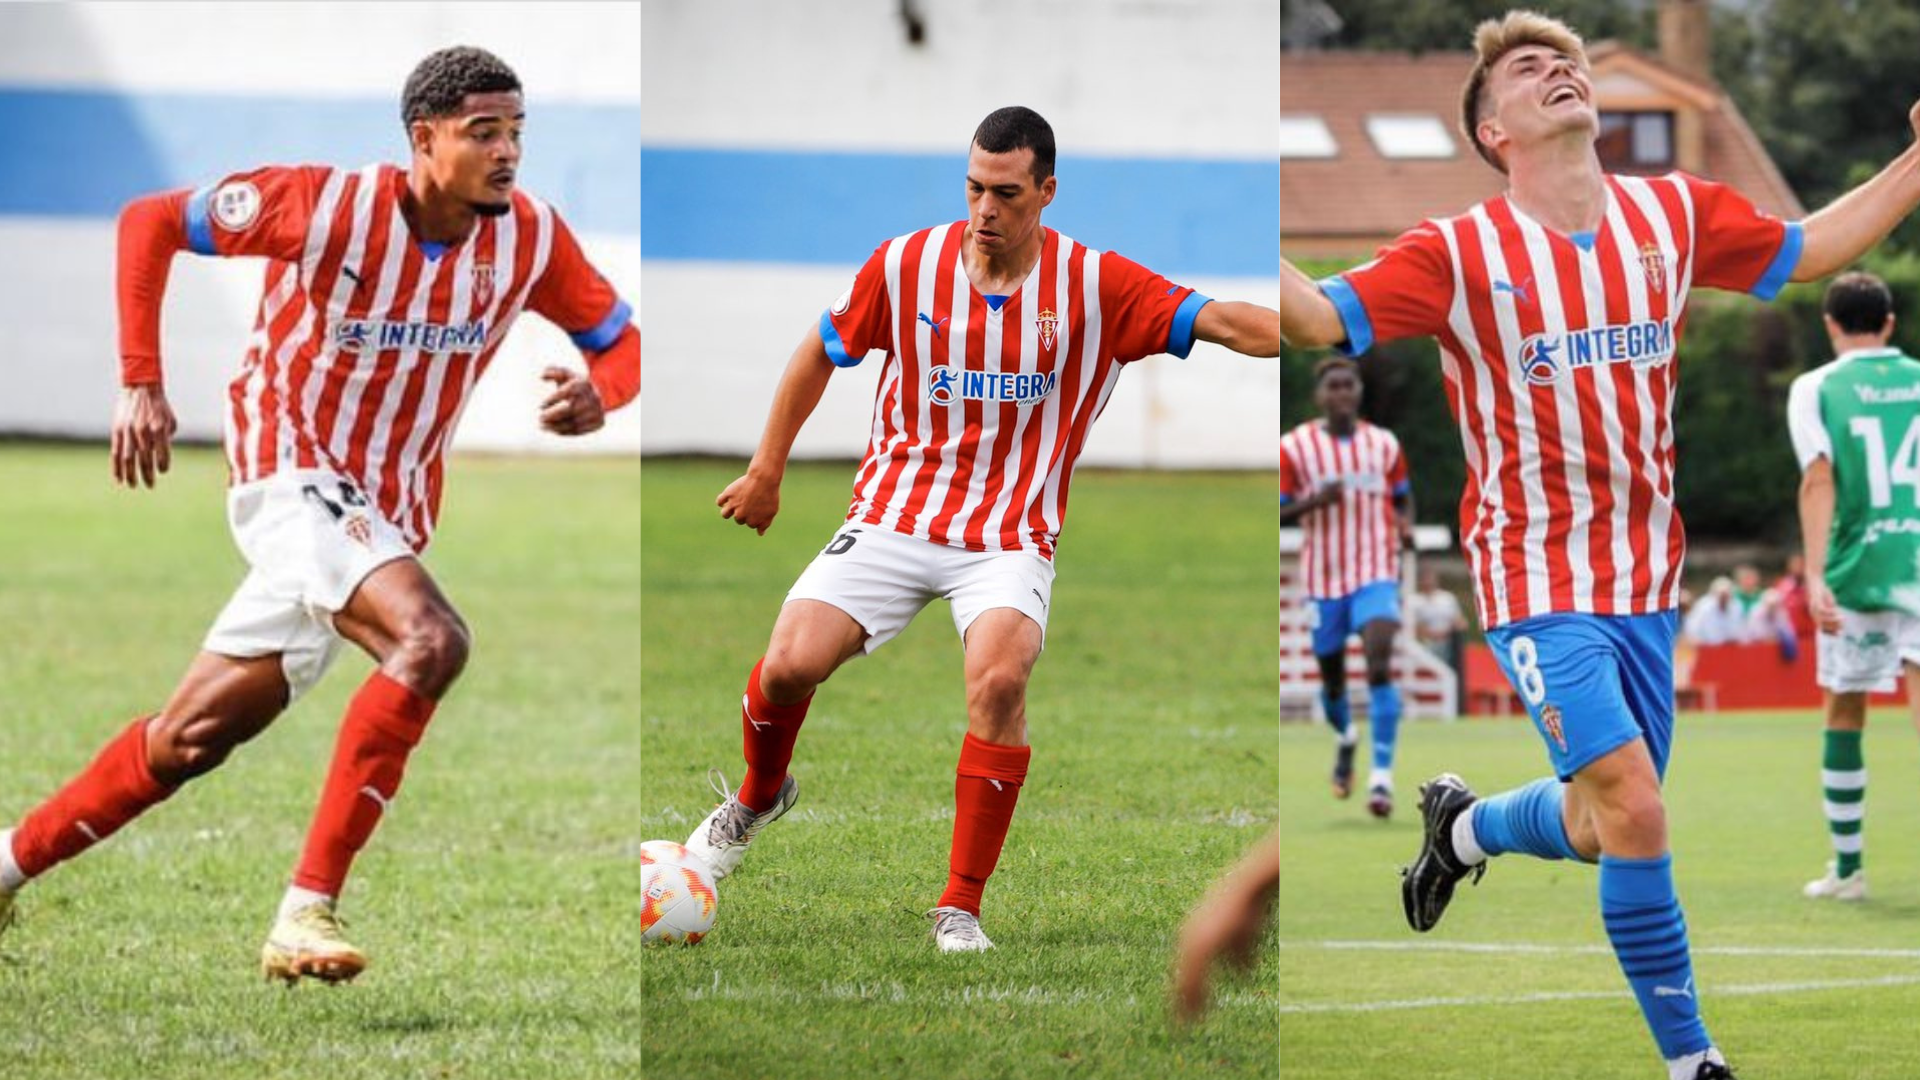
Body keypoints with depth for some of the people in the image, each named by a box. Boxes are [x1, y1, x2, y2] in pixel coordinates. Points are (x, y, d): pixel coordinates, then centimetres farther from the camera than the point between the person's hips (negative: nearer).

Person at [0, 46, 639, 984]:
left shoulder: (530, 239, -4)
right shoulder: (324, 205, -16)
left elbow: (621, 341, 7)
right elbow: (148, 223, -8)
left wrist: (597, 394, -18)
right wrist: (140, 385, -15)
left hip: (389, 513, 6)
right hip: (291, 476, -6)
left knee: (188, 740, 10)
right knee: (431, 639, -31)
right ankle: (306, 912, -29)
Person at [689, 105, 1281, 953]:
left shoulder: (1096, 285, -7)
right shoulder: (905, 266, -3)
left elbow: (1220, 321, -12)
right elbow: (821, 351, 12)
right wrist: (766, 471, 16)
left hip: (1010, 539, -1)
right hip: (892, 518, 1)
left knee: (999, 677, -30)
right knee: (789, 663, -17)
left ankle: (961, 908, -19)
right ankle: (759, 795, 21)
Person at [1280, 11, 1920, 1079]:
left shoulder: (1674, 216, 2)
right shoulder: (1459, 254, -10)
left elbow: (1809, 249, 15)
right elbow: (1321, 318, -16)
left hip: (1646, 578, 5)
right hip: (1539, 581, -5)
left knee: (1605, 824, 13)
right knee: (1634, 812, -18)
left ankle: (1464, 826, 45)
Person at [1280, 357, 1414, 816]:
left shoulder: (1384, 444, 5)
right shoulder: (1294, 447, -2)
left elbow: (1402, 498, 17)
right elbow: (1278, 513, -2)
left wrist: (1406, 526, -4)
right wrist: (1315, 502, -21)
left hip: (1376, 573, 0)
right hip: (1324, 576, 1)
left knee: (1380, 663, -19)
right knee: (1332, 676, 11)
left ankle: (1382, 777, -23)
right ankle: (1344, 738, 46)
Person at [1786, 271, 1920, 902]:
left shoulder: (1816, 389, 2)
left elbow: (1819, 481, -9)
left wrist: (1815, 576, -15)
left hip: (1856, 567, -1)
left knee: (1844, 713, 14)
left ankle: (1848, 867, 20)